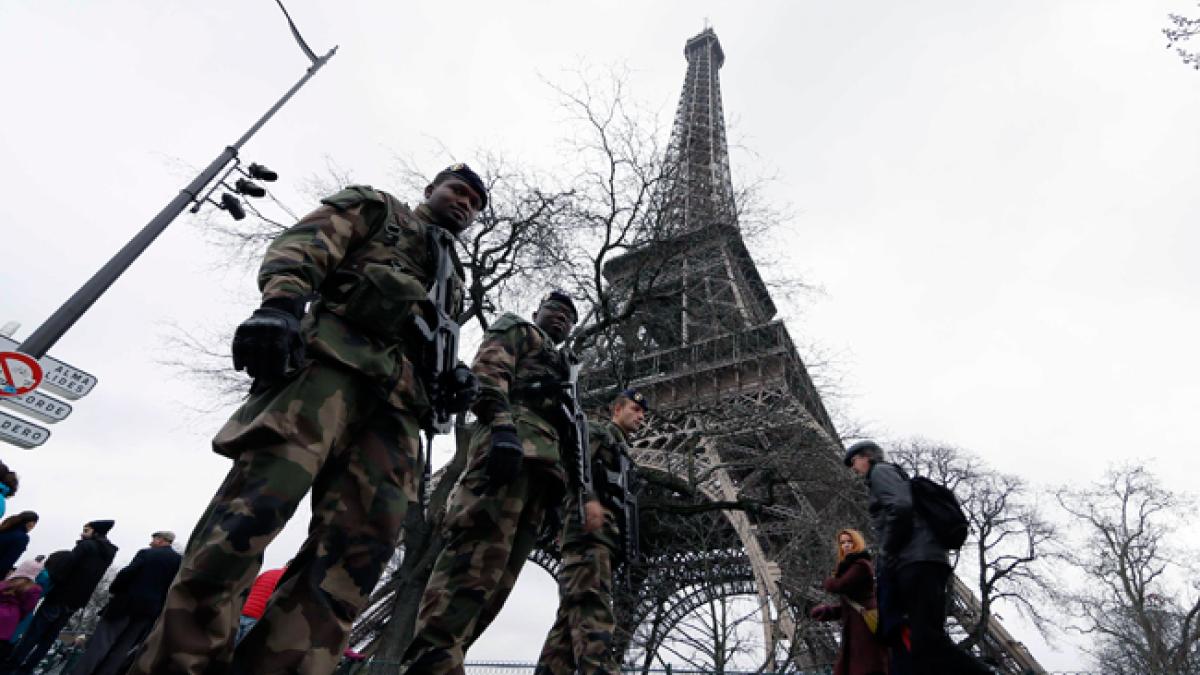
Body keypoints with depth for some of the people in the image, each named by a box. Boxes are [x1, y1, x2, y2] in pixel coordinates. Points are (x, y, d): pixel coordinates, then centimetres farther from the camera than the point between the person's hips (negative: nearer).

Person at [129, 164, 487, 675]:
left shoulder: (453, 282, 38)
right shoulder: (376, 207, 24)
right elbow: (303, 244, 6)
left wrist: (450, 378, 8)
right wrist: (280, 303, -15)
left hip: (397, 397, 5)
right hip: (334, 357, -5)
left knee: (364, 536, -11)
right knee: (262, 497, -21)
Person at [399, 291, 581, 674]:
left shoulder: (558, 367, 42)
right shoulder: (516, 330, 20)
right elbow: (488, 372, -2)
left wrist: (557, 483, 18)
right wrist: (502, 425, -20)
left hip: (541, 460, 8)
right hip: (514, 441, -8)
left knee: (499, 571, -3)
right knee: (481, 555, -22)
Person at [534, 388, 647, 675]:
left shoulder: (622, 449, 34)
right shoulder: (598, 432, 8)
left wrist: (623, 545, 20)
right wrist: (589, 498, -28)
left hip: (605, 534, 9)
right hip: (590, 529, -9)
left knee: (572, 613, 3)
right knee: (592, 609, -22)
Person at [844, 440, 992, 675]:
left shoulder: (881, 470, 5)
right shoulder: (885, 477, 32)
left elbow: (900, 508, -14)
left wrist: (886, 555, -7)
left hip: (918, 559, -10)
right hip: (916, 561, 10)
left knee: (927, 640, -19)